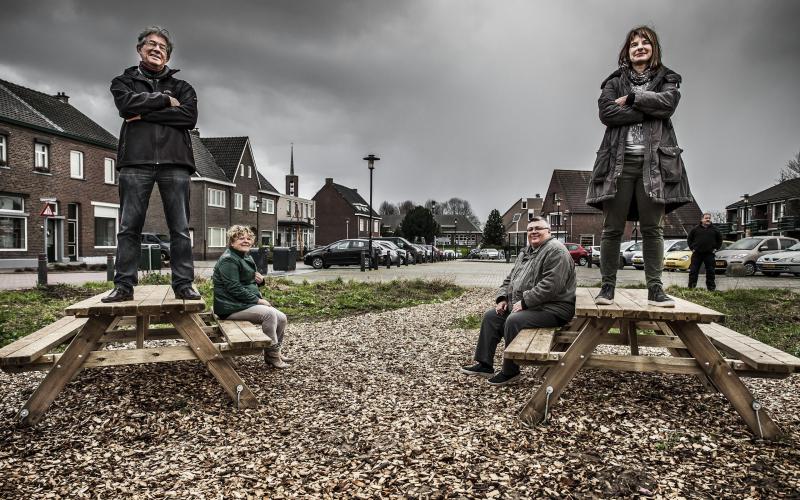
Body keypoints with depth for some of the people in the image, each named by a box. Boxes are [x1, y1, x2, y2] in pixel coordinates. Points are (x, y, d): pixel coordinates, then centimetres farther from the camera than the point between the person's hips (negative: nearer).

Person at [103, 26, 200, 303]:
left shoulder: (182, 87, 20)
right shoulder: (124, 81, 20)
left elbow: (189, 117, -1)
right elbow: (127, 103, -4)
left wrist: (145, 115, -3)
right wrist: (165, 100, 1)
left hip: (174, 162, 0)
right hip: (135, 161, 0)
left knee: (180, 228, -4)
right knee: (129, 227, -2)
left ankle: (183, 284, -2)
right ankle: (124, 285, 2)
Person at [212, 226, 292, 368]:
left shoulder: (246, 257, 17)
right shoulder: (228, 260, -14)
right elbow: (234, 289, -21)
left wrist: (260, 280, 4)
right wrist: (257, 300, -19)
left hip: (247, 303, 10)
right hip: (231, 307, -10)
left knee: (281, 318, -1)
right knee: (269, 314, -27)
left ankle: (275, 352, 15)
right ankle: (272, 355, -15)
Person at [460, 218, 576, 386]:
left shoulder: (555, 250, -14)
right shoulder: (525, 252, 16)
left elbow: (550, 285, -26)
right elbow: (510, 279, 21)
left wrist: (524, 302, -23)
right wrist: (502, 298, 3)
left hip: (553, 307, -10)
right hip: (521, 304, 10)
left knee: (514, 321, -30)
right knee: (491, 315, 2)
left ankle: (510, 371, -14)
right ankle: (485, 364, 5)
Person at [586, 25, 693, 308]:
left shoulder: (666, 80, 18)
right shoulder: (615, 82, 17)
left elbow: (668, 102, -5)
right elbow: (606, 112, -3)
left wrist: (631, 99, -4)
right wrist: (648, 111, -6)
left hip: (655, 161, 0)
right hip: (619, 161, 0)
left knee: (653, 228, -2)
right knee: (612, 228, -4)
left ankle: (655, 289, 1)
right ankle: (607, 287, 1)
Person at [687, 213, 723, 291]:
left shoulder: (714, 229, 8)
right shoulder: (695, 229, 5)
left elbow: (720, 239, 17)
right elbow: (689, 239, 12)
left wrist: (716, 248, 8)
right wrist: (692, 248, 3)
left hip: (709, 254, 1)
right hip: (697, 253, -1)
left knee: (710, 271, 4)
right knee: (693, 271, -2)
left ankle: (711, 287, 12)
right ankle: (691, 287, 2)